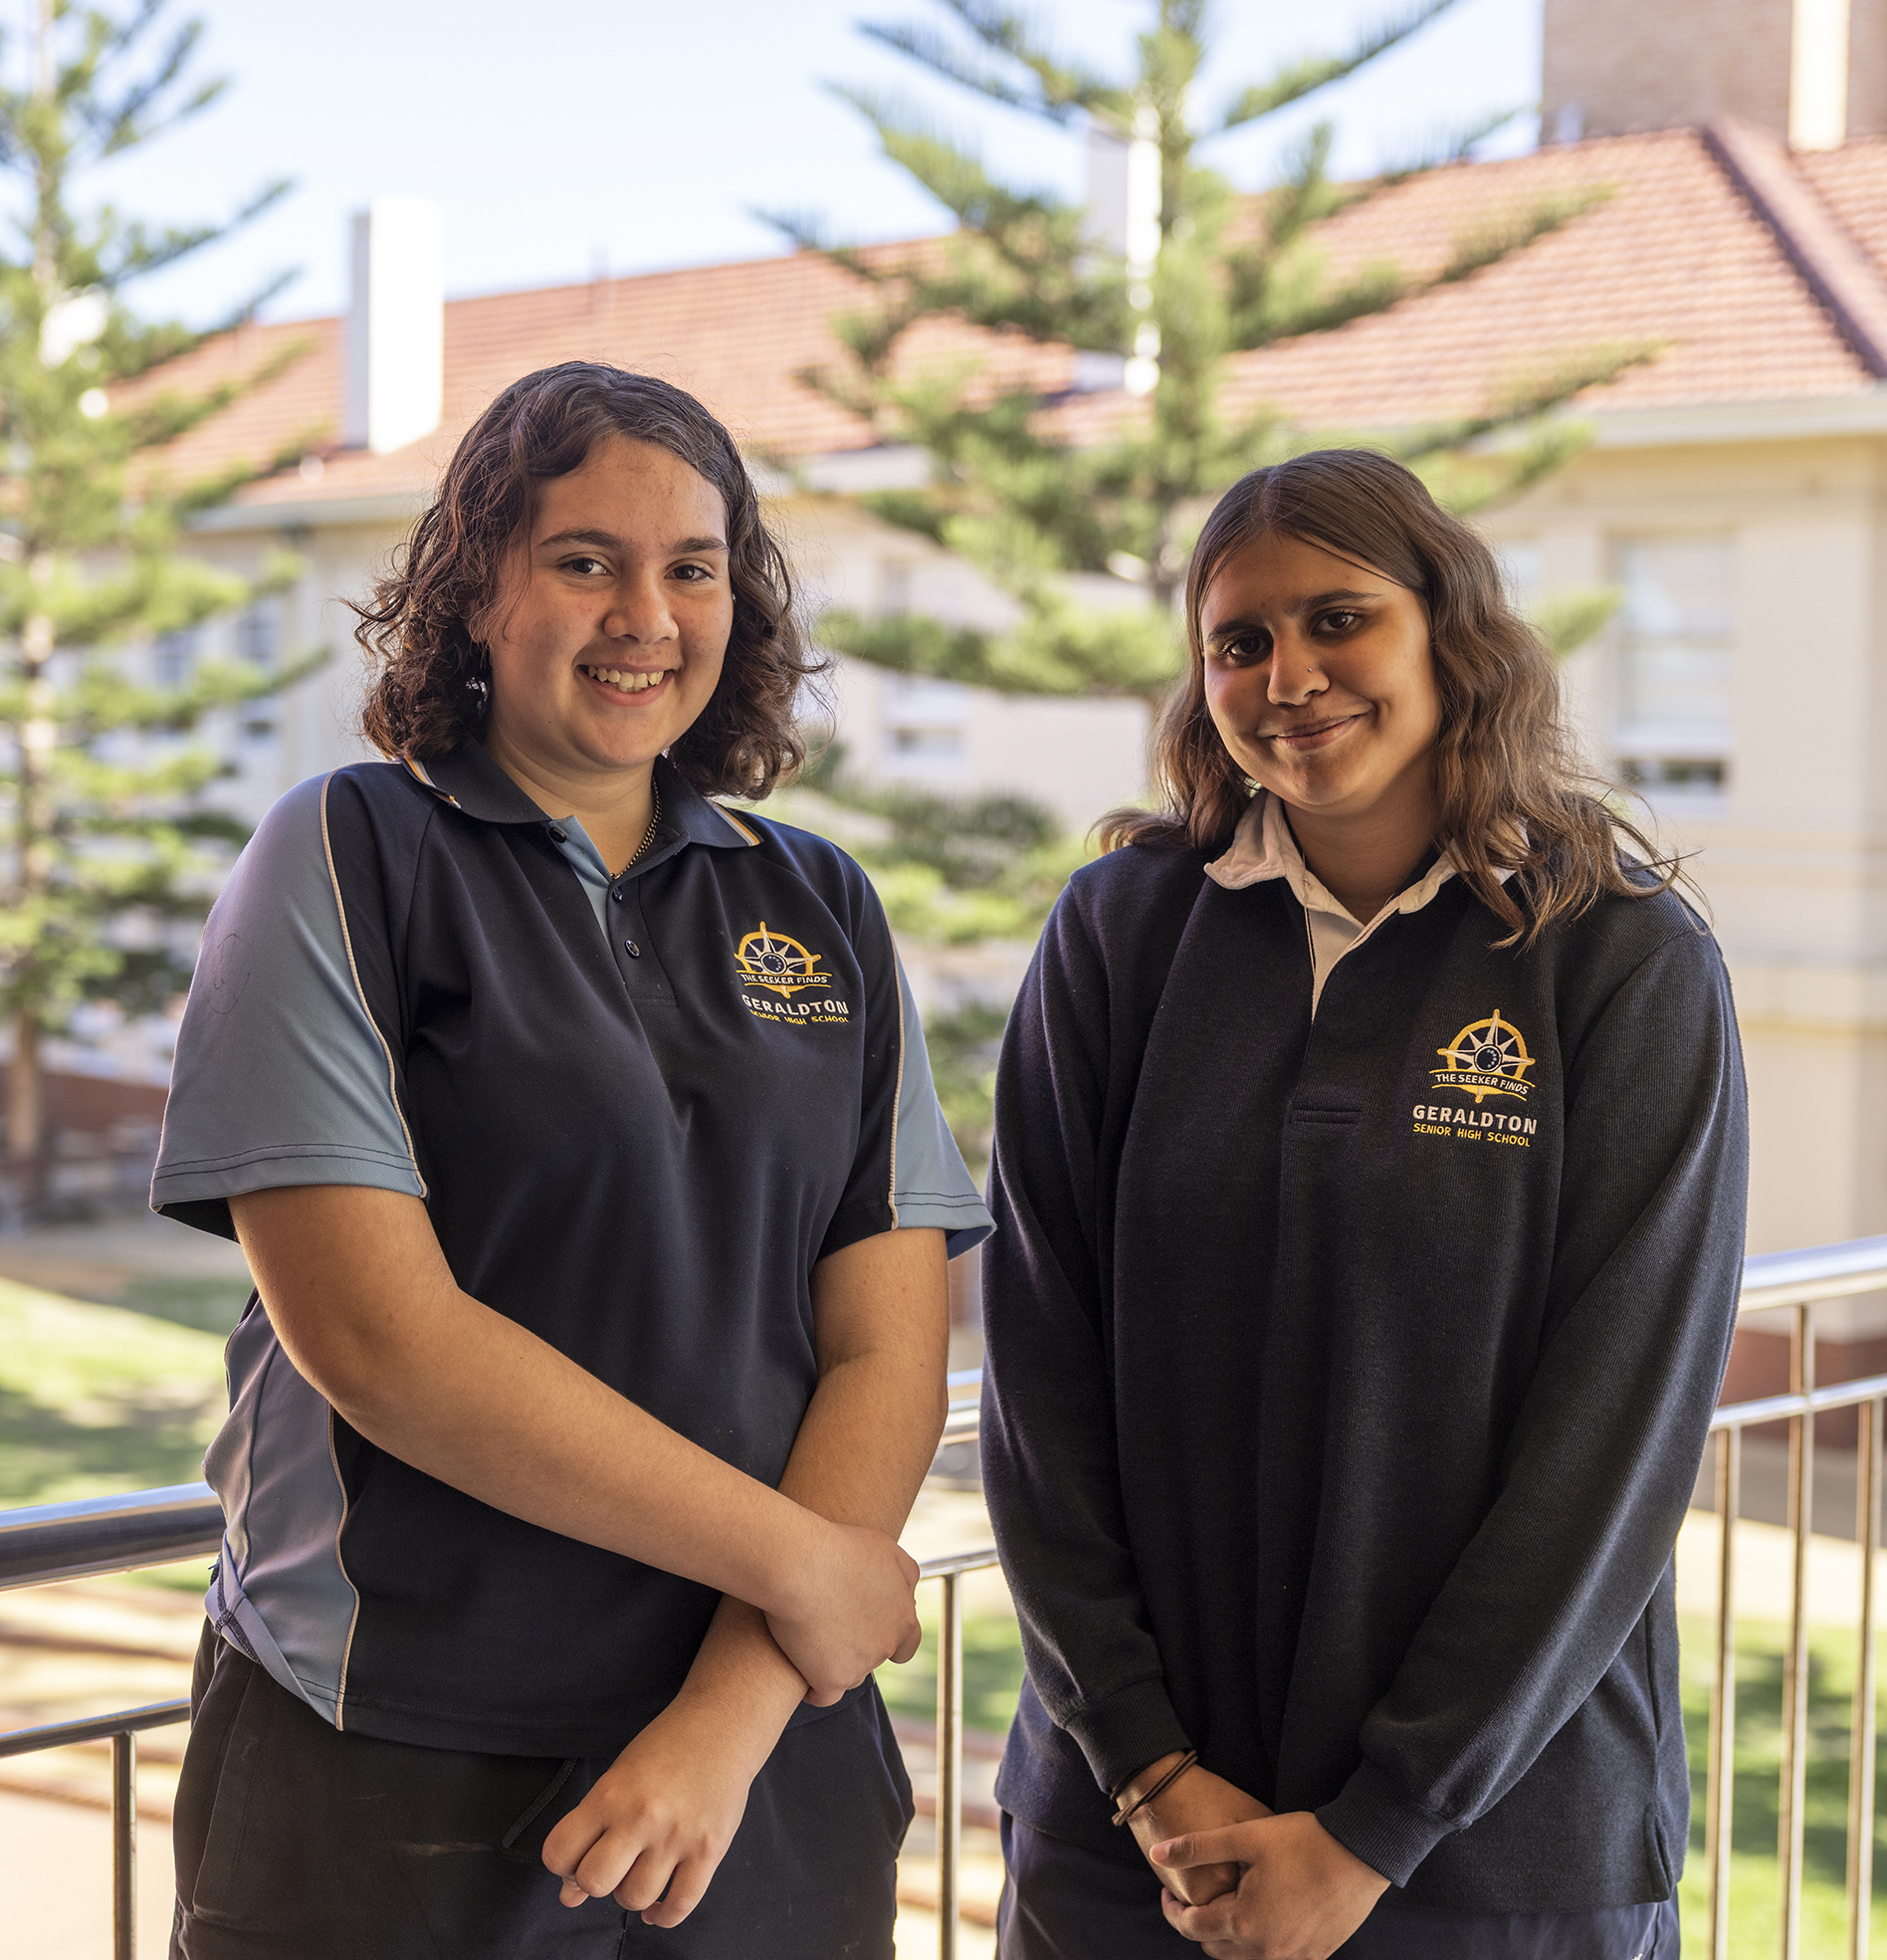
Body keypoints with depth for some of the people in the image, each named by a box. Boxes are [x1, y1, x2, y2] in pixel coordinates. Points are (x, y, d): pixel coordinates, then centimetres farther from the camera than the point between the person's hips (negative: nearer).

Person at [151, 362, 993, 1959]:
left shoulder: (823, 914, 8)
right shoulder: (345, 858, -3)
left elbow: (892, 1353, 1)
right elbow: (370, 1329, -14)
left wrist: (737, 1711, -12)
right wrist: (792, 1557, -12)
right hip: (386, 1783, -3)